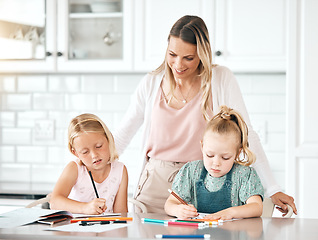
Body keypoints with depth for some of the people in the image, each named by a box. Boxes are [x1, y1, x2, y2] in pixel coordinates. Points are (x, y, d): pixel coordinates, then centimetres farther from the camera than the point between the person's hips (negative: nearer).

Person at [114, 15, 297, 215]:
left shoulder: (221, 79, -4)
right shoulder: (152, 83, 4)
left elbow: (246, 136, -6)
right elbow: (122, 135, 13)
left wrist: (273, 190, -11)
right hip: (156, 183, 2)